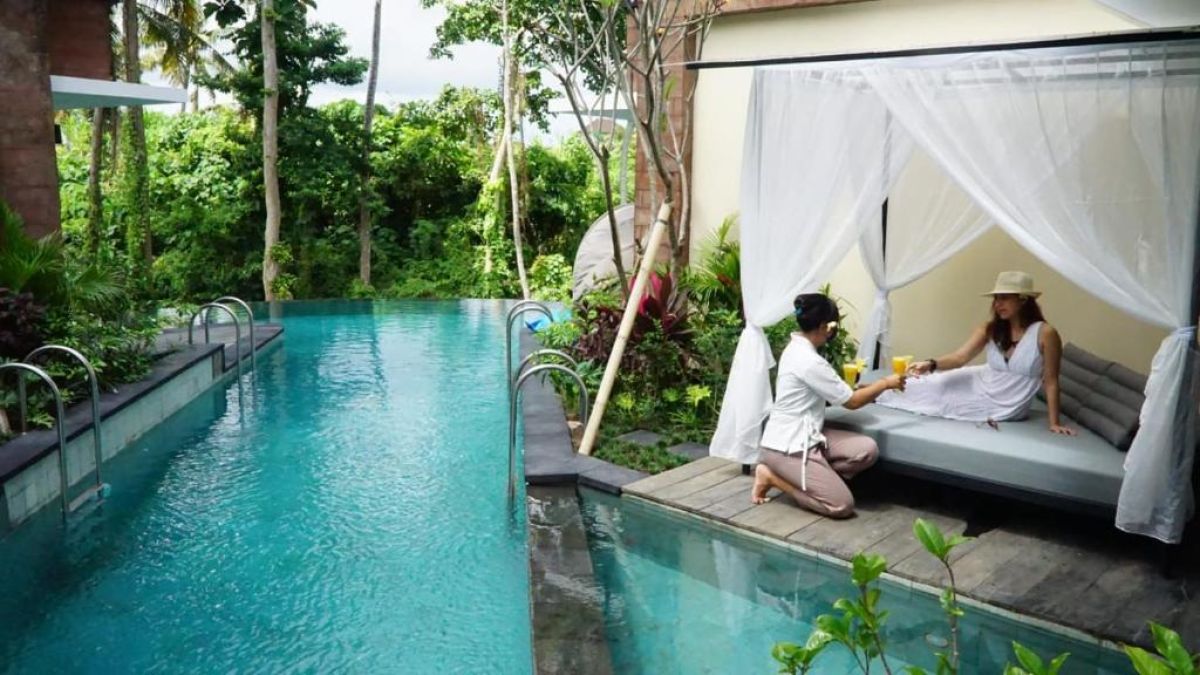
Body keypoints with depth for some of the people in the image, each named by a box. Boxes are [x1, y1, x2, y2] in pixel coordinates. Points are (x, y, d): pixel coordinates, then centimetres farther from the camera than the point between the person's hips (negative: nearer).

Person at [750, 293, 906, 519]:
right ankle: (773, 476, -1)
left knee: (867, 449, -6)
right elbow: (852, 401, -12)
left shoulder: (797, 349, 9)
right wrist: (885, 383, 2)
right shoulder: (808, 361, -22)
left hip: (806, 436, 10)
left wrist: (858, 388, 15)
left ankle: (810, 478, 4)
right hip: (787, 446, -10)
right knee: (843, 506, -11)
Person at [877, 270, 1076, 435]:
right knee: (936, 384, -1)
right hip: (981, 386, 4)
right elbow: (960, 357, -17)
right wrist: (930, 364, -36)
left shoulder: (1045, 333, -23)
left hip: (1007, 409, -4)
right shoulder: (990, 329, -9)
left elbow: (1051, 382, -18)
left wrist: (1055, 422, -17)